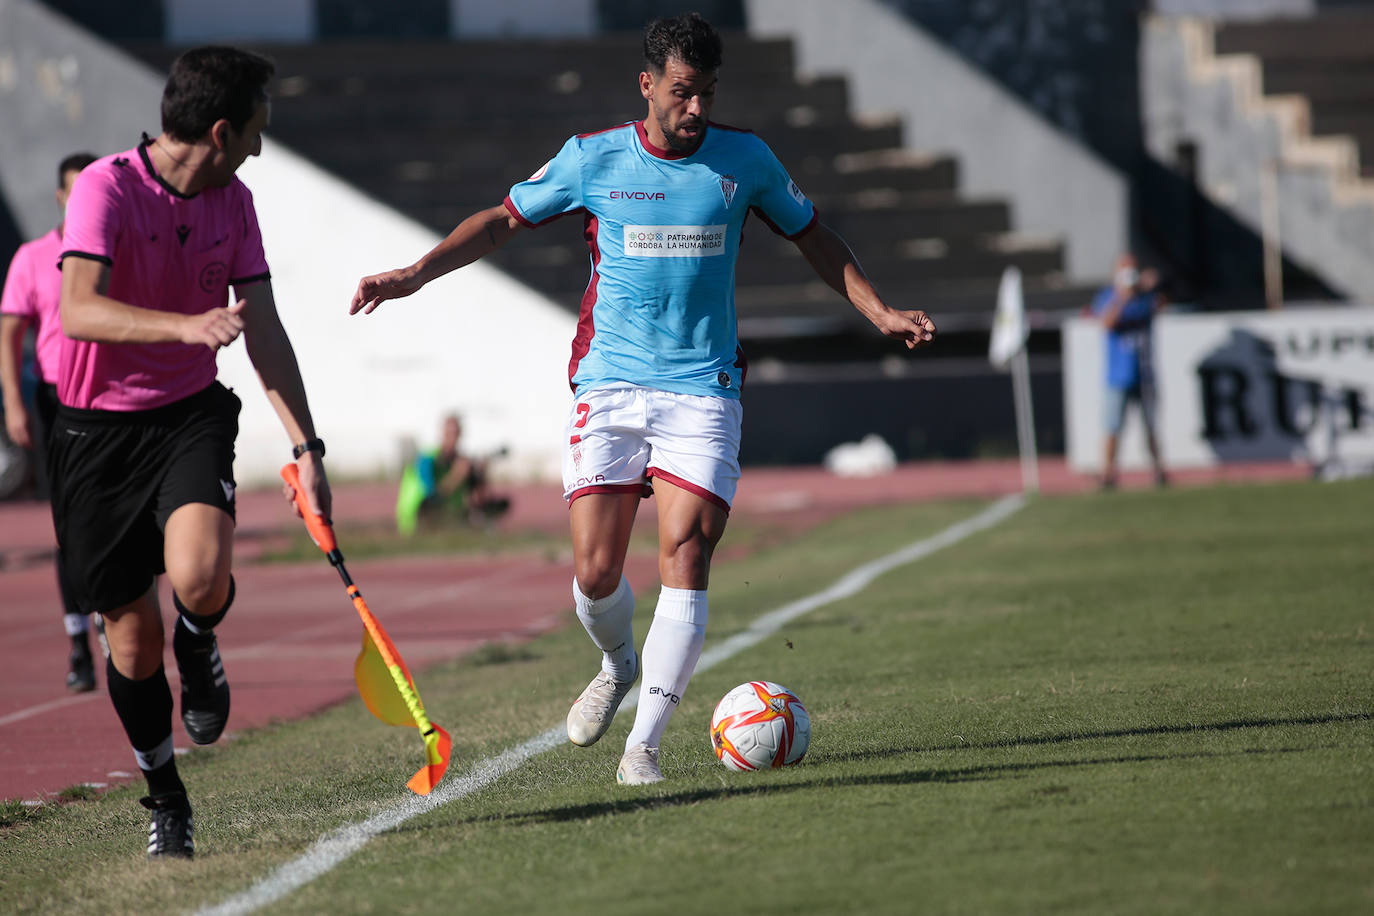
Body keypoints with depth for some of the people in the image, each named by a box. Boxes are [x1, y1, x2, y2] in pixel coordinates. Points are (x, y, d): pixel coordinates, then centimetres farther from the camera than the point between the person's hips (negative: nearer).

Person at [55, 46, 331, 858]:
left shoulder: (233, 202, 2)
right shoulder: (106, 189, -16)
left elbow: (263, 331, 4)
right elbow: (81, 310, -29)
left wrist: (306, 445, -2)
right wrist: (188, 325, -42)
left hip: (192, 417, 3)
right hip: (98, 429, -3)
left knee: (200, 576, -26)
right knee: (132, 632, 2)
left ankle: (199, 650, 11)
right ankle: (167, 802, 23)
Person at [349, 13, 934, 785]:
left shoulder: (745, 159, 3)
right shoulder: (593, 158, 1)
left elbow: (812, 236, 18)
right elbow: (503, 220, 12)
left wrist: (879, 311, 10)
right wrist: (414, 275, 2)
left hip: (703, 389, 0)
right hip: (609, 385, 0)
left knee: (686, 556, -15)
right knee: (595, 573, -5)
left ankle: (645, 743, -9)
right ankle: (619, 665, 30)